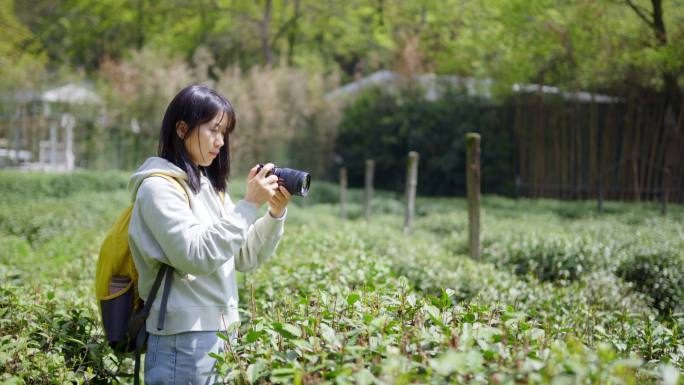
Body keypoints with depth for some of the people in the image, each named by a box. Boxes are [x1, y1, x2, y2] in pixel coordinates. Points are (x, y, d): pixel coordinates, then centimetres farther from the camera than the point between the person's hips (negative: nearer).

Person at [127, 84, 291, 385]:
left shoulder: (209, 186, 12)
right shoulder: (158, 187, -11)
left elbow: (244, 259, 13)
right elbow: (196, 257, -21)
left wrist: (276, 213, -1)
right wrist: (249, 205, -20)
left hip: (222, 333, 8)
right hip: (185, 340, -8)